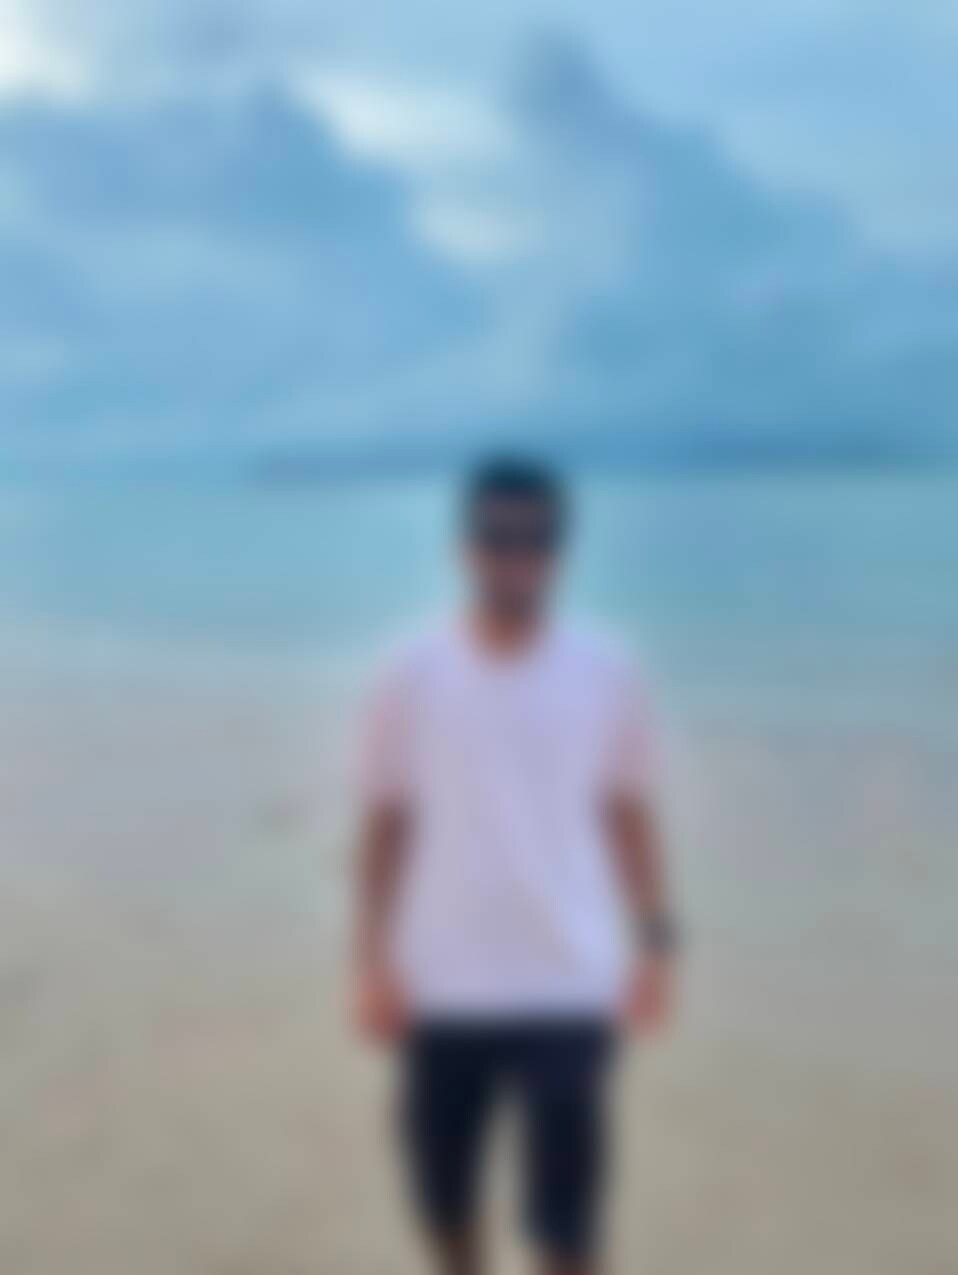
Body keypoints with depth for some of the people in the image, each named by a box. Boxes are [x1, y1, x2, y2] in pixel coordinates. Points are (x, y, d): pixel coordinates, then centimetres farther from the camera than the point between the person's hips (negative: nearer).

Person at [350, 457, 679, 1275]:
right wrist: (373, 962, 0)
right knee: (443, 1186, 14)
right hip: (442, 990, 1)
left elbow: (628, 815, 7)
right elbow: (385, 823, 3)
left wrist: (656, 946, 2)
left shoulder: (607, 674, -1)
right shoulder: (415, 676, -2)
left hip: (569, 988, -1)